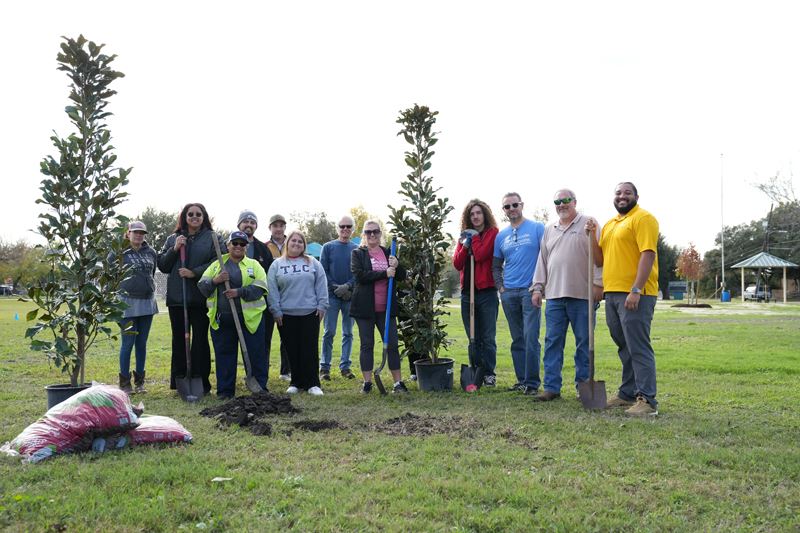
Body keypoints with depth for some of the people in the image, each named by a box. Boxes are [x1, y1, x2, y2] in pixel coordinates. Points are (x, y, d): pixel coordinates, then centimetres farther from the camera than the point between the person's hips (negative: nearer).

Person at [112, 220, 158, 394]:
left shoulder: (151, 252, 9)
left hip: (147, 302, 5)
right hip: (128, 302, -5)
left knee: (142, 343, 10)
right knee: (128, 343, -2)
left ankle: (139, 381, 19)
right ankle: (124, 382, 9)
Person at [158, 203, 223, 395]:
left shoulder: (212, 238, 2)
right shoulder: (173, 239, 13)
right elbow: (162, 265, 9)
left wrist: (195, 273, -15)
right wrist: (174, 250, -6)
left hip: (201, 298, -3)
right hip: (176, 298, 3)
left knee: (200, 339, 1)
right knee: (179, 339, 9)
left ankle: (201, 381, 6)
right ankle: (178, 380, 17)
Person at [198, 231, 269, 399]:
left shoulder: (254, 265, 8)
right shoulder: (216, 265, 14)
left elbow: (260, 288, -6)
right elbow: (202, 287, 7)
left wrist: (239, 292, -18)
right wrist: (215, 281, -13)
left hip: (250, 318, -2)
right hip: (221, 320, 2)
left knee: (256, 353, 0)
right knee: (224, 354, 6)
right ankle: (225, 390, 15)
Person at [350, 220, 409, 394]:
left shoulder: (388, 253, 11)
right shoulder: (357, 254, 2)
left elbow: (402, 277, 9)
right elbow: (360, 275, -15)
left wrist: (396, 266, -12)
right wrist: (385, 273, -18)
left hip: (386, 307, 2)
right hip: (365, 307, -2)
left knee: (392, 345, 2)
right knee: (367, 345, 5)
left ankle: (398, 382, 8)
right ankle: (367, 382, 13)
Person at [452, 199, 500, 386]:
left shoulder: (492, 234, -2)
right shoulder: (465, 235, 15)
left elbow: (480, 255, -17)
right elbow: (457, 264, 5)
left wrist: (475, 236, -4)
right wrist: (465, 244, -8)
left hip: (487, 291, -5)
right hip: (467, 292, 5)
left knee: (487, 338, 0)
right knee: (473, 338, 10)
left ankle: (489, 373, 7)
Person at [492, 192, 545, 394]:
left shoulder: (537, 228, 0)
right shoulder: (501, 236, 13)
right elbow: (496, 266, 20)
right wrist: (500, 287, 7)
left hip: (530, 290, -5)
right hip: (509, 294, 5)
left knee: (531, 338, -9)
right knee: (517, 340, 10)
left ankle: (532, 382, -3)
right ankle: (521, 380, 18)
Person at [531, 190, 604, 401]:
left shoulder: (589, 224, 2)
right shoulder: (549, 230, 19)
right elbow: (542, 261, 20)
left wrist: (598, 283, -11)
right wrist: (537, 287, 13)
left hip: (582, 295, -5)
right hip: (554, 295, 5)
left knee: (584, 343, 2)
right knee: (553, 342, 3)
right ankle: (552, 387, 7)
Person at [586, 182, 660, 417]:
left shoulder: (643, 218, -6)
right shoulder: (609, 224, 19)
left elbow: (648, 254, -16)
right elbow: (600, 260, 19)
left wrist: (636, 291, -24)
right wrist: (592, 235, 4)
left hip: (634, 295, -8)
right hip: (612, 293, 8)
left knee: (638, 348, -9)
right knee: (624, 347, 15)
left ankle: (647, 400, -6)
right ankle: (628, 393, 24)